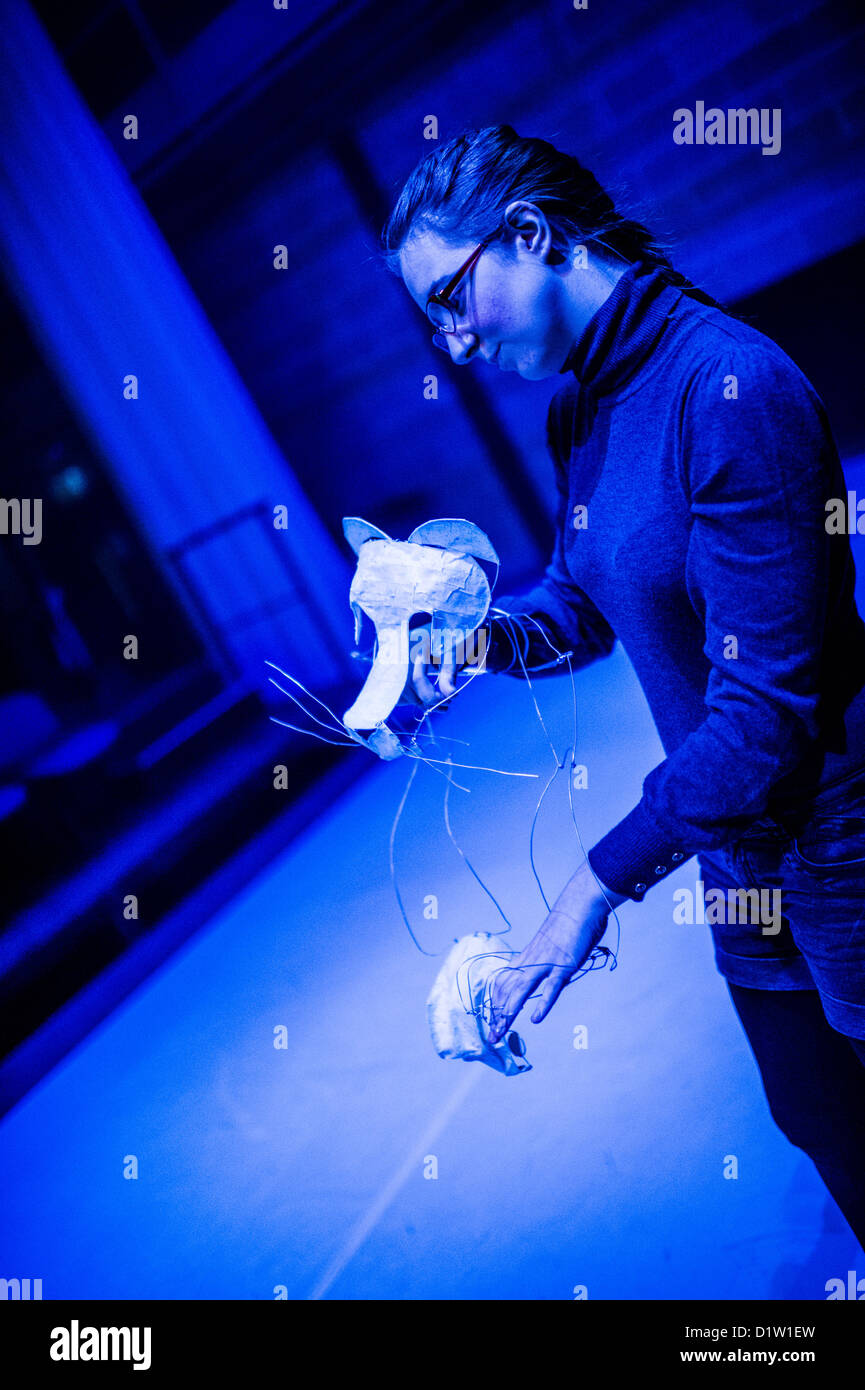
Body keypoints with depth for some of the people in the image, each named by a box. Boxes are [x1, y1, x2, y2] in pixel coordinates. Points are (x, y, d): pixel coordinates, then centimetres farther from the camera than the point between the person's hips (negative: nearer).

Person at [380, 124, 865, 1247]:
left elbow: (767, 697, -27)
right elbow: (584, 595, 12)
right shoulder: (578, 406, 2)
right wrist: (494, 629, -9)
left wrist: (605, 878, -24)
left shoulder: (729, 387, -25)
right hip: (739, 844, 8)